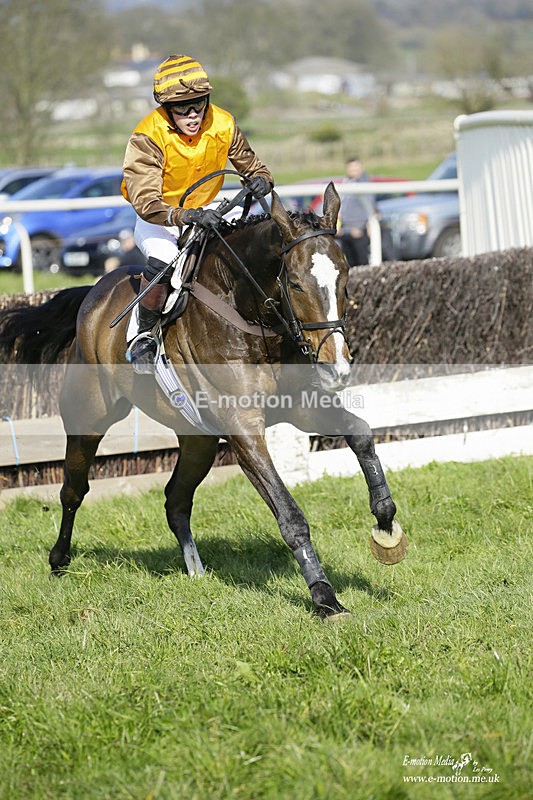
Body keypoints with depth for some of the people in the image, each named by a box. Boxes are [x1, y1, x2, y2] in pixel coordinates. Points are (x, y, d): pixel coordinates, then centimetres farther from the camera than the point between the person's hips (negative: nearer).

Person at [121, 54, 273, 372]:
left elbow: (251, 165, 2)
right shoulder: (148, 137, -26)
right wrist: (189, 216, -52)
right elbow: (146, 203, -34)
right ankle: (142, 334, -12)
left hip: (203, 211, 4)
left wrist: (261, 180, -24)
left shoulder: (223, 125, -13)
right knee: (163, 260, -35)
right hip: (157, 218, -4)